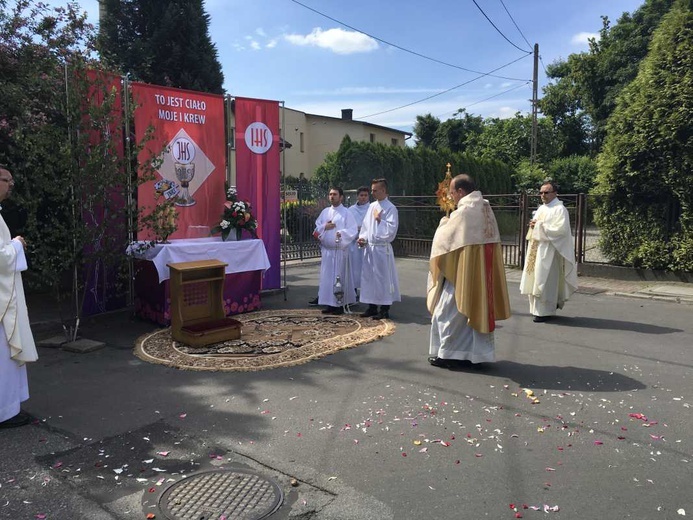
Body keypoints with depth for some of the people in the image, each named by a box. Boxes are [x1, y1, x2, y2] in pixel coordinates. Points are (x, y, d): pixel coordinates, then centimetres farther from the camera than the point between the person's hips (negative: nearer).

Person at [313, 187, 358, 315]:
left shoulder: (346, 213, -3)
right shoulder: (325, 212, 13)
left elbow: (353, 230, -9)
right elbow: (317, 227, 14)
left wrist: (341, 234, -25)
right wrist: (325, 227, -5)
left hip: (339, 250, -5)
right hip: (326, 250, 6)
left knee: (339, 277, -2)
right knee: (327, 276, 7)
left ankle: (340, 304, 5)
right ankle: (330, 304, 15)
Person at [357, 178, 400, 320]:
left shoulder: (390, 208, -9)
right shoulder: (372, 206, 12)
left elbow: (391, 230, -15)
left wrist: (379, 220, -14)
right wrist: (362, 238, 2)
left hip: (382, 248, -7)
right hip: (369, 247, 7)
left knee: (382, 278, -1)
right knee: (368, 277, 11)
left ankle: (384, 310, 9)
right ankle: (372, 307, 22)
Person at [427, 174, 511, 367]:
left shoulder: (463, 211, -18)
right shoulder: (486, 209, 9)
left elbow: (444, 239, -9)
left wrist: (444, 222, 9)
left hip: (464, 272, -8)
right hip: (483, 271, 8)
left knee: (448, 312, 4)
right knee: (478, 309, 14)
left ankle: (448, 354, 10)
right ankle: (478, 352, 20)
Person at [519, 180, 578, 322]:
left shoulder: (560, 209, -8)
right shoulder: (541, 208, 16)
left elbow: (561, 229, -19)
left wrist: (540, 225, -17)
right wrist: (533, 225, -1)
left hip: (549, 250, -8)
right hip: (537, 248, 8)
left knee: (545, 280, -6)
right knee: (536, 279, 9)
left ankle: (545, 311, 1)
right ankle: (538, 309, 19)